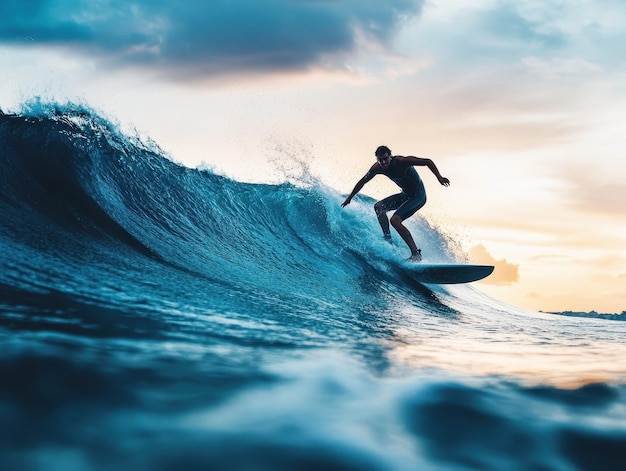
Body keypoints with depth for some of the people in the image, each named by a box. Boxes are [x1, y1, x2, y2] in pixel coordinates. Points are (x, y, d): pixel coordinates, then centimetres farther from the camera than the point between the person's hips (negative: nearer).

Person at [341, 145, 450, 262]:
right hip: (405, 195, 8)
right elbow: (362, 182, 7)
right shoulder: (378, 168, -7)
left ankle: (416, 253, -23)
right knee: (378, 206, 1)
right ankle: (387, 238, 9)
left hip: (418, 196, -8)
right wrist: (349, 198, 10)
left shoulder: (402, 161, -26)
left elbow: (427, 162, -25)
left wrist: (439, 177, -38)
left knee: (395, 220, -22)